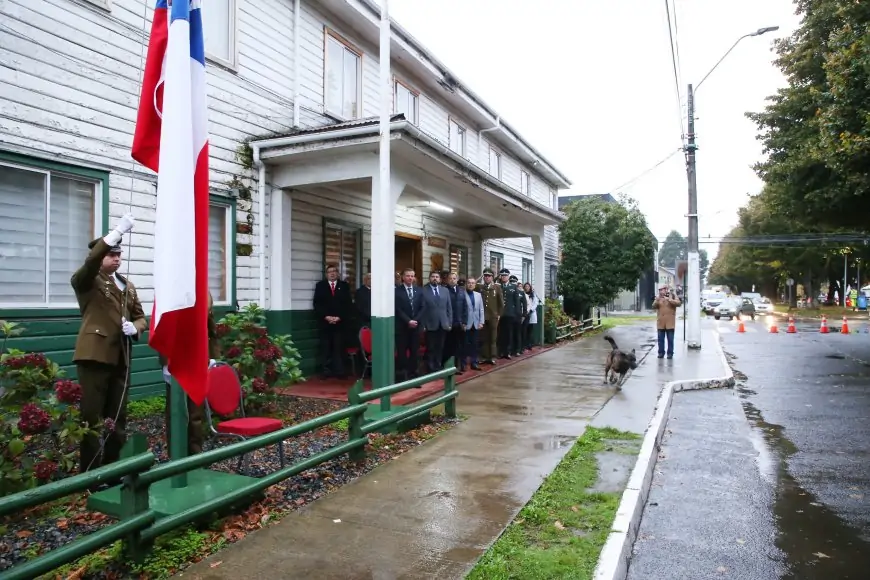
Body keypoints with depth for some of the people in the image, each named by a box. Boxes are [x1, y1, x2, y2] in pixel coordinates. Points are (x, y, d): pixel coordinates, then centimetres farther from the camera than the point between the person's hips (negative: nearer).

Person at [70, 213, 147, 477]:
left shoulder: (128, 286, 19)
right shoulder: (85, 281, 1)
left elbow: (141, 316, 20)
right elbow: (90, 261, -20)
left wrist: (135, 327, -4)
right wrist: (118, 231, -28)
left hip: (120, 357, 6)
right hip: (95, 355, -6)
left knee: (117, 418, 10)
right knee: (91, 418, -5)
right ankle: (89, 473, 3)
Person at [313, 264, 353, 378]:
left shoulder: (344, 286, 9)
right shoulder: (320, 285, 9)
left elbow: (348, 304, 2)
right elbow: (317, 304, 2)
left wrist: (339, 317, -9)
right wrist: (326, 317, -10)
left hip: (340, 322, 0)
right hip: (325, 321, 0)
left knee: (339, 347, 0)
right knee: (325, 347, 1)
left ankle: (339, 371, 3)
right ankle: (326, 370, 7)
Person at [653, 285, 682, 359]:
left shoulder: (673, 296, 3)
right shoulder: (658, 298, 11)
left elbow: (678, 303, -13)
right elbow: (654, 306, 2)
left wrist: (669, 299, -21)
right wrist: (657, 300, -15)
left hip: (670, 323, -3)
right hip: (660, 322, 3)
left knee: (670, 339, 0)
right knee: (660, 339, 5)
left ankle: (670, 353, 6)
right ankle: (661, 353, 12)